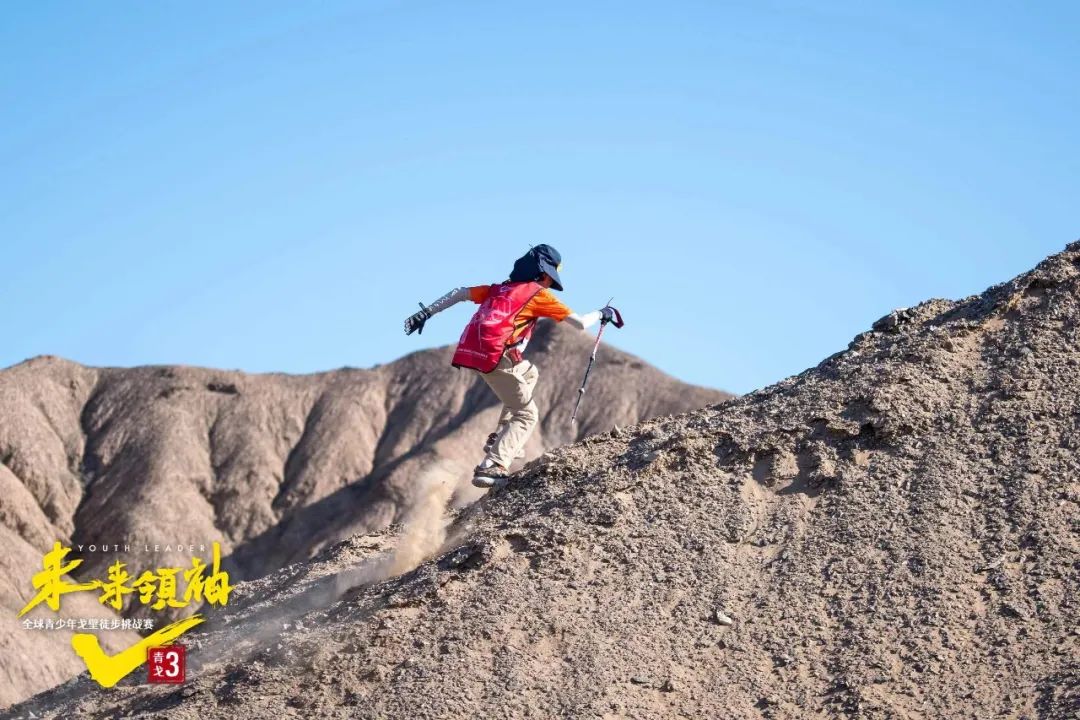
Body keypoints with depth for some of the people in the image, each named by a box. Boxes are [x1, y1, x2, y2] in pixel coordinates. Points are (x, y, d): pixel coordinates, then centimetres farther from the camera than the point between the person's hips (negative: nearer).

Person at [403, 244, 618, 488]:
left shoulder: (500, 288, 25)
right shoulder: (539, 294, 6)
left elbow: (459, 293, 20)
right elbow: (580, 323, 6)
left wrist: (426, 312, 21)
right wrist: (602, 313, 24)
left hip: (469, 352, 7)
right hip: (495, 357, -7)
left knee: (529, 373, 31)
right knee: (527, 414, 6)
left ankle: (501, 438, 24)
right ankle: (492, 467, -12)